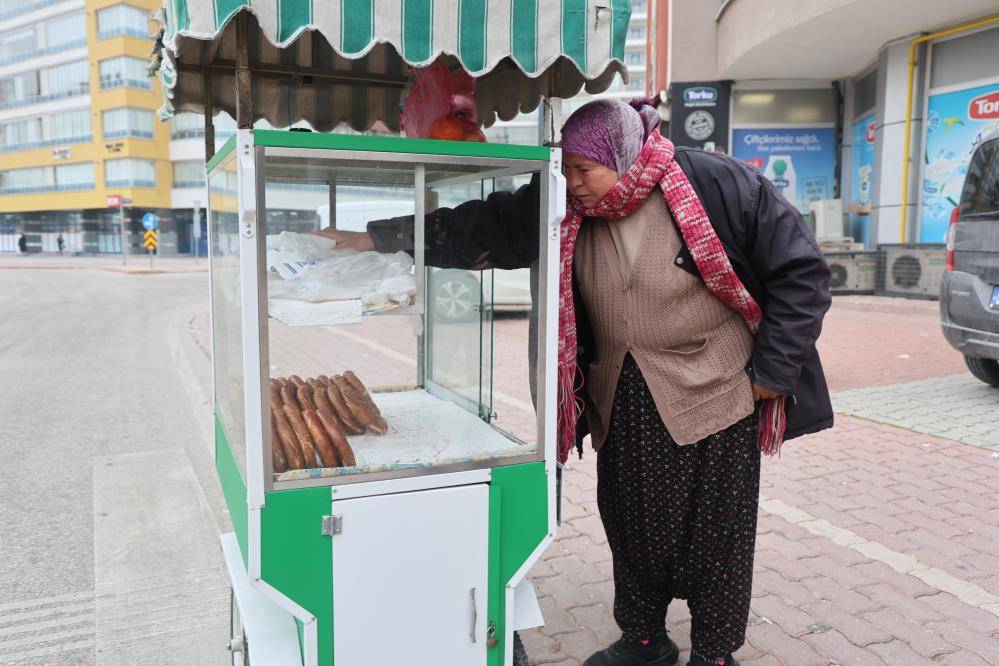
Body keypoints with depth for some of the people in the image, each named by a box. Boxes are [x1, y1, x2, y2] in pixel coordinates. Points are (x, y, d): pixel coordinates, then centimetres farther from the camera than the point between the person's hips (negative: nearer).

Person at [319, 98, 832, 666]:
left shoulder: (720, 187, -16)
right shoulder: (569, 209, -3)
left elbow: (801, 273, -10)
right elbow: (485, 226, -2)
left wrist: (770, 371, -11)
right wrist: (380, 237, -6)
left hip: (714, 394, -4)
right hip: (623, 401, 4)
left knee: (716, 531, 8)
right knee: (631, 522, 14)